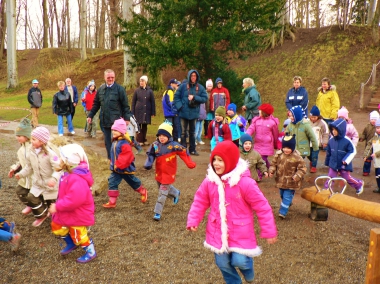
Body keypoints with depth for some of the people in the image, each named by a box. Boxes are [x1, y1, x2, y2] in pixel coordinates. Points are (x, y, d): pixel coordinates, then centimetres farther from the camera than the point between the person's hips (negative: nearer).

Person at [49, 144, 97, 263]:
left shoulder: (77, 179, -35)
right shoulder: (69, 174, -1)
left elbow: (74, 200, -40)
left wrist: (57, 207, -30)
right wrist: (58, 206, 9)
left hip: (77, 214, -10)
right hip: (67, 211, 10)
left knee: (78, 234, 7)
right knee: (56, 227, 23)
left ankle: (90, 252, 30)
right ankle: (71, 244, 44)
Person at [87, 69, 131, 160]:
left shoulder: (119, 89, -5)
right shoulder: (101, 89, 8)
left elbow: (125, 105, -6)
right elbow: (96, 104, 15)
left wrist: (126, 118, -9)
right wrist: (90, 115, 11)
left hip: (116, 121, -5)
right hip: (104, 121, 5)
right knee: (107, 141, 11)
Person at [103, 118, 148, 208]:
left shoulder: (124, 143, -26)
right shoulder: (115, 141, 3)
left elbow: (126, 157, -31)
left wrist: (118, 165, -27)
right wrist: (113, 164, 15)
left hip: (125, 168, -8)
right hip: (116, 168, 8)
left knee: (133, 182, 13)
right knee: (112, 182, 0)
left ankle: (143, 192, 38)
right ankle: (112, 202, 6)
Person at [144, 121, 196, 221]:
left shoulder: (173, 145, -19)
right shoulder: (155, 145, -7)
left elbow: (184, 152, -12)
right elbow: (150, 155, 3)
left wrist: (190, 163, -19)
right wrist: (148, 164, -14)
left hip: (168, 173, -6)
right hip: (159, 172, 6)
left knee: (162, 193, -6)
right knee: (165, 188, 27)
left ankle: (158, 213, 2)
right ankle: (175, 193, 57)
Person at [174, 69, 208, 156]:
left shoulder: (200, 87, 0)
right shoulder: (183, 86, -4)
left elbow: (205, 98, -4)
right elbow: (176, 96, -1)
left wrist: (194, 97, -15)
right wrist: (179, 106, -12)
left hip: (194, 113, 2)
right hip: (184, 112, -2)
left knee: (192, 132, 13)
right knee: (183, 132, 4)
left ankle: (192, 149, 22)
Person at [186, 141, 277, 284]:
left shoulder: (245, 182, -21)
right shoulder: (209, 181, -7)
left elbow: (262, 207, -14)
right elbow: (200, 202, 5)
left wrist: (269, 231, -11)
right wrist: (193, 221, -5)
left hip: (240, 232, -4)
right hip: (218, 232, 4)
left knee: (239, 261, -8)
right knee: (223, 263, 12)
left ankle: (247, 266, 31)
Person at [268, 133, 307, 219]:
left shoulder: (297, 157, -19)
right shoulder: (278, 154, -7)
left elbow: (302, 168, -14)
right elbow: (273, 164, 3)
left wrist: (297, 176, -29)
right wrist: (271, 171, -15)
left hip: (291, 182, -5)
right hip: (281, 180, 5)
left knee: (287, 197, -2)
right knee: (282, 195, 24)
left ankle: (283, 212, 4)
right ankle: (288, 203, 51)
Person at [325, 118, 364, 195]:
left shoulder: (347, 141, -18)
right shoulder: (331, 140, -3)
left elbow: (353, 151, -10)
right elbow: (328, 152, 9)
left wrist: (346, 160, -21)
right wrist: (327, 162, 16)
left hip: (343, 165, -4)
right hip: (333, 164, 4)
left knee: (347, 177, 10)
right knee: (330, 178, 3)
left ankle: (359, 184, 35)